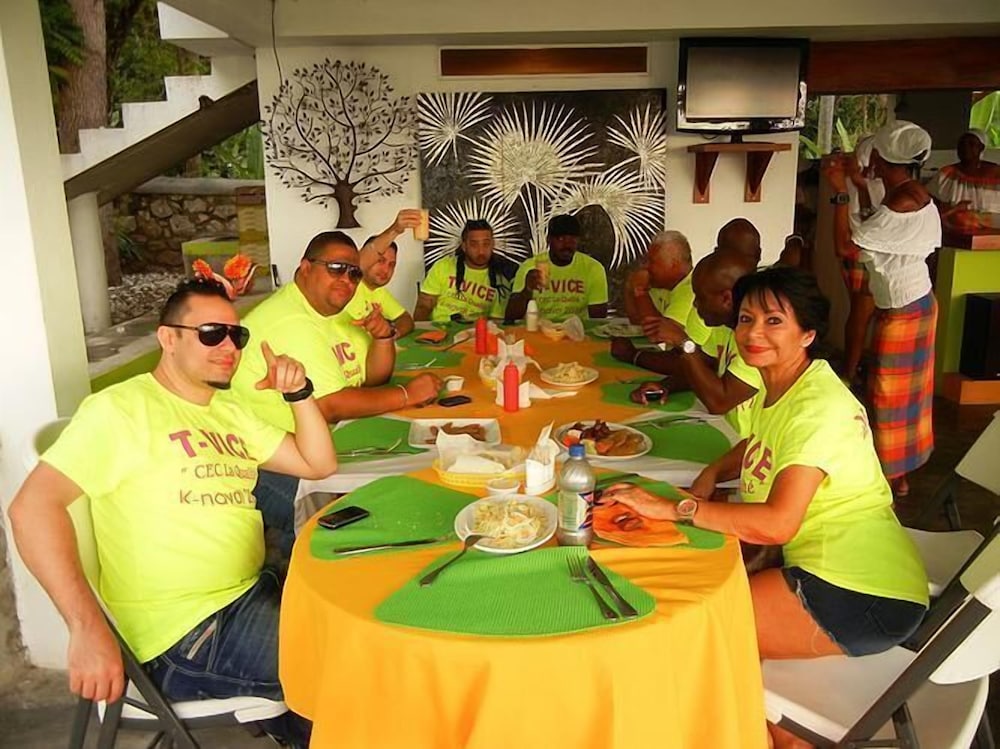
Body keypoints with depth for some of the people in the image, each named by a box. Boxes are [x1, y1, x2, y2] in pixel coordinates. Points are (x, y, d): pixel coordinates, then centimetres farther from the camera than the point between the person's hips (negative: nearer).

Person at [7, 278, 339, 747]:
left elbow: (319, 464, 15)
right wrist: (88, 628, -26)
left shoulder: (230, 410, 14)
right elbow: (33, 505, -19)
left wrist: (299, 393, -2)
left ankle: (291, 711, 25)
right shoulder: (120, 408, -10)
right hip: (188, 632, -8)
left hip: (253, 593, 8)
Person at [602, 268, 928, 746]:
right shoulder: (776, 391, 7)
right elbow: (757, 447, 28)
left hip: (863, 597, -9)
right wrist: (711, 473, 6)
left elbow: (777, 523, -30)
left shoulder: (820, 406, -21)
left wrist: (673, 508, -25)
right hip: (826, 568, 9)